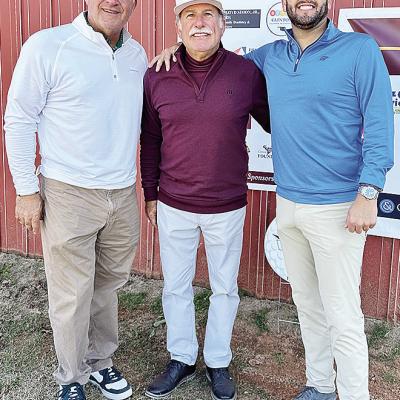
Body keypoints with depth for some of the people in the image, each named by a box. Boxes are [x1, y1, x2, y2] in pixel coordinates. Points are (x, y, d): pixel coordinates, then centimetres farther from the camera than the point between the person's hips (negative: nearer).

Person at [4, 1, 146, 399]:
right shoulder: (46, 46, -9)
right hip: (69, 194, -5)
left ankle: (100, 363, 35)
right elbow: (19, 120, -6)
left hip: (123, 194, 5)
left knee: (107, 285, 16)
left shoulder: (137, 54, 7)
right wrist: (26, 190, -7)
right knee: (72, 296, 4)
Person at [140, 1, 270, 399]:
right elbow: (150, 141, 5)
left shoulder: (247, 73, -9)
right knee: (175, 287, 15)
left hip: (227, 208, -1)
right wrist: (150, 195, 9)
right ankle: (181, 359, 36)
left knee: (225, 289, 14)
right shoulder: (156, 77, -4)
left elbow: (275, 122, 4)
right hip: (173, 206, 1)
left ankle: (218, 362, 35)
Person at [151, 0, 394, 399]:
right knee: (307, 305, 16)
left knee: (342, 316, -1)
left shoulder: (360, 50, -6)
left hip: (336, 208, -5)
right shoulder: (271, 55, 9)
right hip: (287, 204, 6)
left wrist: (368, 193, -17)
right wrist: (181, 48, 10)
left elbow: (379, 125, -9)